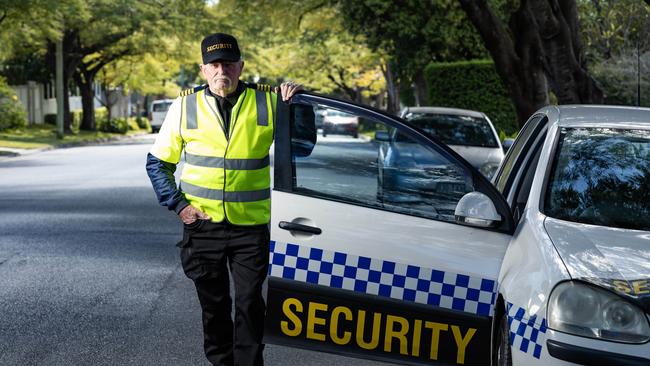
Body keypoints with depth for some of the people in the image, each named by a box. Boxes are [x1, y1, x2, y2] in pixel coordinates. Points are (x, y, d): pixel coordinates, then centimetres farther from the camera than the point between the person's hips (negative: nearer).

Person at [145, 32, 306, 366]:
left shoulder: (267, 101, 0)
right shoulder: (185, 106, 1)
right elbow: (157, 163, 8)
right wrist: (178, 204, -3)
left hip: (251, 224, -1)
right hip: (202, 223, 1)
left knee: (250, 304, 3)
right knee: (213, 306, 13)